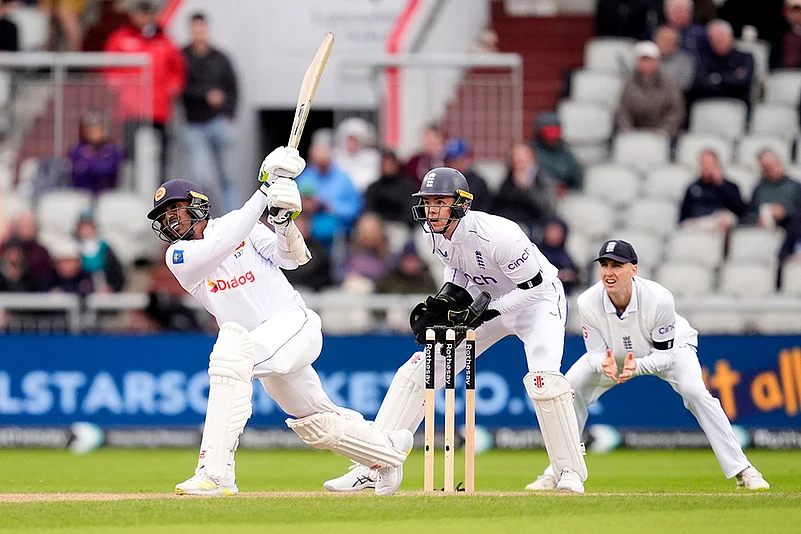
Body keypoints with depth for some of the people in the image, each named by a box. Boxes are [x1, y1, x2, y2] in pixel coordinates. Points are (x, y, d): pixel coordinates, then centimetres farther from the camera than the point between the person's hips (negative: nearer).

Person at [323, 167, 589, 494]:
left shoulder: (497, 235, -33)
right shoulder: (438, 235, -11)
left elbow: (535, 286, -27)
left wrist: (484, 313, -30)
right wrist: (443, 301, -10)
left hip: (538, 299, -7)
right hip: (488, 300, 7)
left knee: (542, 378, -32)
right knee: (417, 371, -3)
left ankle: (572, 472, -15)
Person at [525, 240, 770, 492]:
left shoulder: (659, 298, -38)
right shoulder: (588, 302, -31)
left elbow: (665, 353, -28)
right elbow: (596, 351, -20)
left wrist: (638, 366, -49)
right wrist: (604, 364, -45)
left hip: (671, 347, -3)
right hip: (613, 354, 3)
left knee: (695, 392, -27)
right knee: (569, 390, -13)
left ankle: (742, 471, -19)